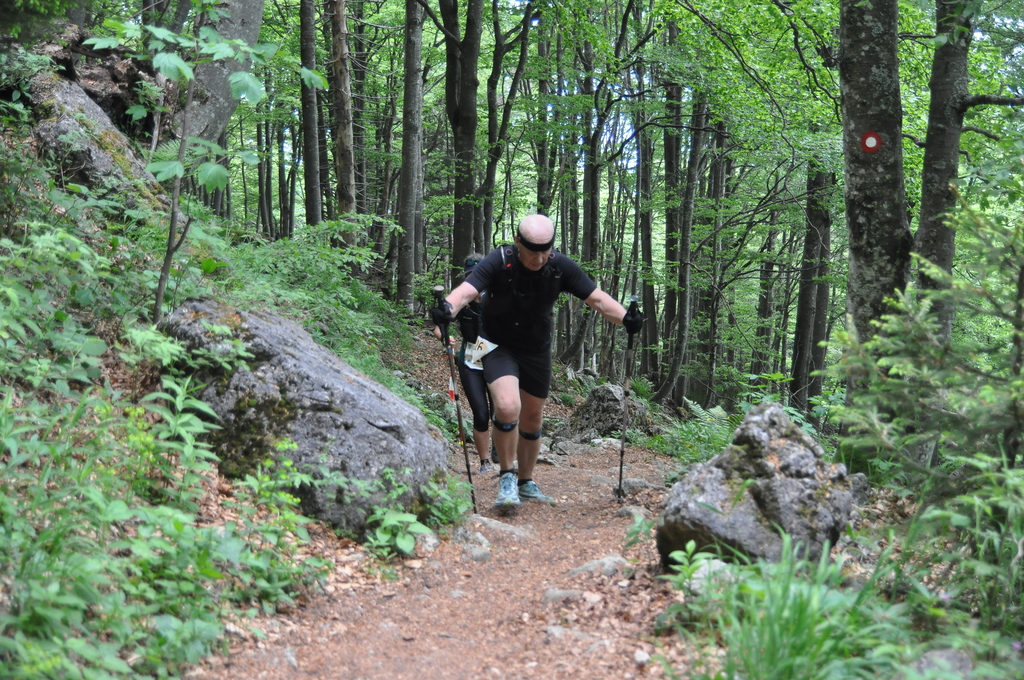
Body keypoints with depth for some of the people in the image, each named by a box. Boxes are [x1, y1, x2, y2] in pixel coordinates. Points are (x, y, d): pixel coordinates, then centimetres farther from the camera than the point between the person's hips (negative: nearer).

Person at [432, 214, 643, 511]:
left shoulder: (560, 266, -15)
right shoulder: (498, 262, -23)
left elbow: (596, 298, -15)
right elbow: (466, 290, -36)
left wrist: (625, 318, -33)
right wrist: (448, 308, -59)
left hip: (537, 350, 4)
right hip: (499, 346, -4)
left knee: (533, 418, 13)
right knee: (508, 406, -26)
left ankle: (526, 482, 33)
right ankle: (506, 478, -7)